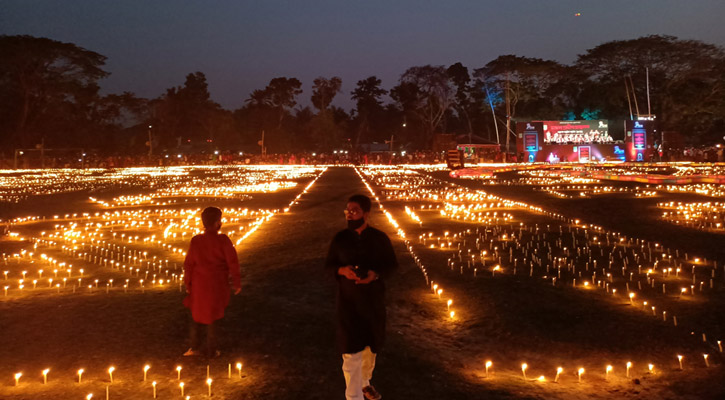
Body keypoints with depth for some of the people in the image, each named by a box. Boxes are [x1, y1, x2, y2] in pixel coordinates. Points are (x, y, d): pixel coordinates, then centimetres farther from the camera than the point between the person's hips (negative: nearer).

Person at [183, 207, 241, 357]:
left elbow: (188, 264, -1)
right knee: (213, 316, 13)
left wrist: (188, 284, 11)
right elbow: (233, 263, -13)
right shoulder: (223, 240, -16)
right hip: (217, 286, -2)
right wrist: (236, 283, -2)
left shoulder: (195, 241, -7)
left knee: (197, 314, 20)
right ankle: (210, 350, 22)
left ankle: (195, 347, 26)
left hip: (199, 285, 2)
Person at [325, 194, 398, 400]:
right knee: (351, 352, -4)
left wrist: (375, 274, -21)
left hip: (374, 300, 2)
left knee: (371, 346, 20)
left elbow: (391, 264, -1)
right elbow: (329, 264, 1)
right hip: (348, 301, -2)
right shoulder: (339, 238, -6)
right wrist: (342, 270, -21)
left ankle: (365, 383, 44)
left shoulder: (379, 238, -7)